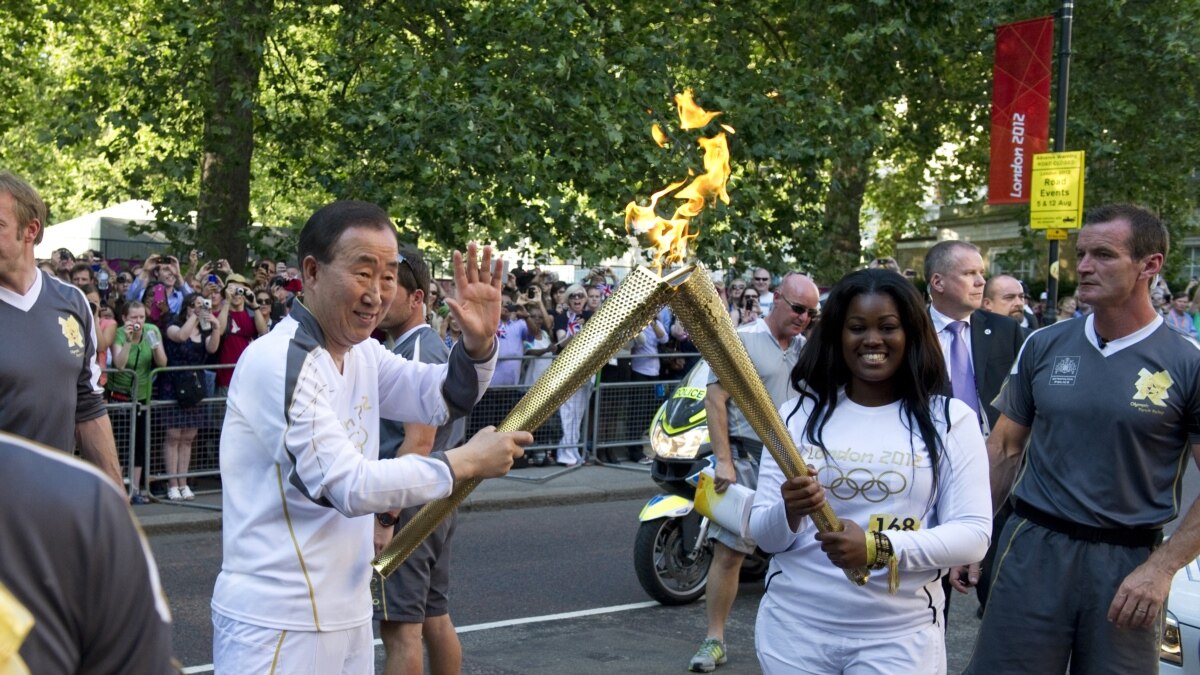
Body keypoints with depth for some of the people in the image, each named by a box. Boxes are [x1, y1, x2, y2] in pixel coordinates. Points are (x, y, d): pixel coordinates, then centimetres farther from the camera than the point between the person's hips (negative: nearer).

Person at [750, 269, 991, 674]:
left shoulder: (950, 420, -2)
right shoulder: (797, 416, 2)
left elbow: (974, 534, -7)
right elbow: (763, 536, 2)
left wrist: (880, 548, -21)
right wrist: (789, 513, -20)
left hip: (899, 636, -1)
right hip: (795, 626, 2)